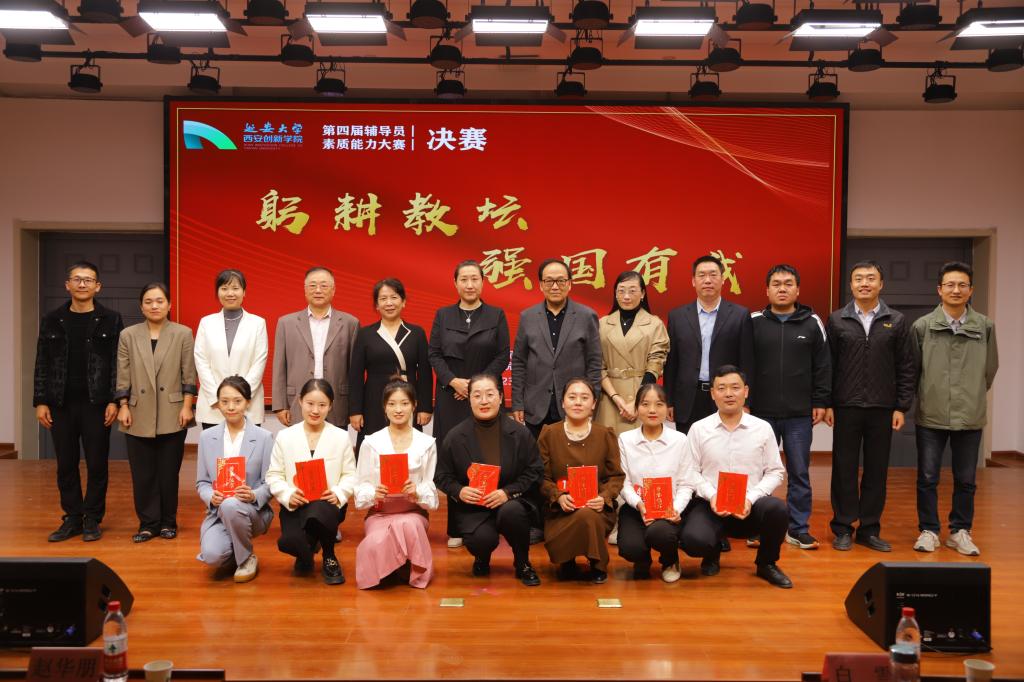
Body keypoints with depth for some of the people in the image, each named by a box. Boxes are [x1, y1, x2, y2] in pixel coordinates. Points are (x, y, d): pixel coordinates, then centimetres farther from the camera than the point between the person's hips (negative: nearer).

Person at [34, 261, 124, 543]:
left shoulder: (111, 320, 1)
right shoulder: (52, 320, 8)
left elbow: (118, 363, -2)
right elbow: (42, 364, 8)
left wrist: (114, 401, -9)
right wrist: (40, 401, 2)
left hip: (96, 403, -2)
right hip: (61, 404, 3)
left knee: (96, 464, 2)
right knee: (66, 464, 7)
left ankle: (92, 520, 14)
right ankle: (72, 518, 18)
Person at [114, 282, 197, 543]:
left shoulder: (183, 334, 2)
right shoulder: (128, 335, 6)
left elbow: (189, 375, 0)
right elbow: (123, 376, 6)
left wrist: (187, 406, -6)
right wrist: (123, 407, 0)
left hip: (172, 416, -1)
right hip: (139, 416, 2)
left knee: (169, 473, 5)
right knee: (143, 474, 4)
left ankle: (168, 522, 17)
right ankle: (148, 523, 14)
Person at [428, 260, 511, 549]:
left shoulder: (496, 315, 6)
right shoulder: (443, 315, 9)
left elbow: (503, 355, 1)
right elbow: (434, 354, 5)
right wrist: (454, 381, -11)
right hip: (451, 398, 1)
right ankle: (456, 528, 6)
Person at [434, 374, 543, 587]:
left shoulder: (520, 433, -1)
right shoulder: (455, 437, 0)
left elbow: (534, 471, -2)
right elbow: (442, 477, 4)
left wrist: (508, 492, -17)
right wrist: (459, 491, -17)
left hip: (510, 502, 0)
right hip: (471, 508, 0)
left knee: (511, 512, -36)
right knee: (482, 538, -31)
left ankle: (522, 564, -4)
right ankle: (482, 559, 13)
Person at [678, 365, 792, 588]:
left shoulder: (763, 428, 4)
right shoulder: (698, 429, 3)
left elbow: (775, 472, 3)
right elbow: (691, 472, 2)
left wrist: (751, 498, -12)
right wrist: (711, 496, -15)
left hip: (750, 505, 1)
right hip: (710, 503, -1)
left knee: (777, 509, -33)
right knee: (693, 540, -31)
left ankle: (766, 563, 1)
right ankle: (713, 552, 13)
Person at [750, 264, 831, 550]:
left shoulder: (812, 323, 4)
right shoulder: (753, 322, 1)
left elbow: (823, 366, 5)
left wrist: (820, 402, 1)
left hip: (800, 415, 1)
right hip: (761, 413, 0)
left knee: (799, 474, 7)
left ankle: (798, 529, 17)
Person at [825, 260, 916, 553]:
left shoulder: (897, 321, 4)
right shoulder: (836, 320, 3)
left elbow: (906, 368, 4)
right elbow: (827, 365, 2)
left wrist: (901, 407, -1)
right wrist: (826, 403, -3)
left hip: (882, 408, 1)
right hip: (846, 407, -1)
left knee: (877, 470, 7)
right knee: (844, 469, 4)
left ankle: (870, 528, 18)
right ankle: (843, 528, 14)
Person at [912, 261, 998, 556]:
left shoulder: (985, 326, 0)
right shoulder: (922, 326, -4)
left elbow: (990, 368, 12)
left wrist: (974, 396, 14)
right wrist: (929, 397, 8)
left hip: (970, 417, 1)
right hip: (931, 416, -1)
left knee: (966, 480, 10)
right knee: (927, 478, 6)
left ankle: (960, 532, 24)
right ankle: (928, 531, 18)